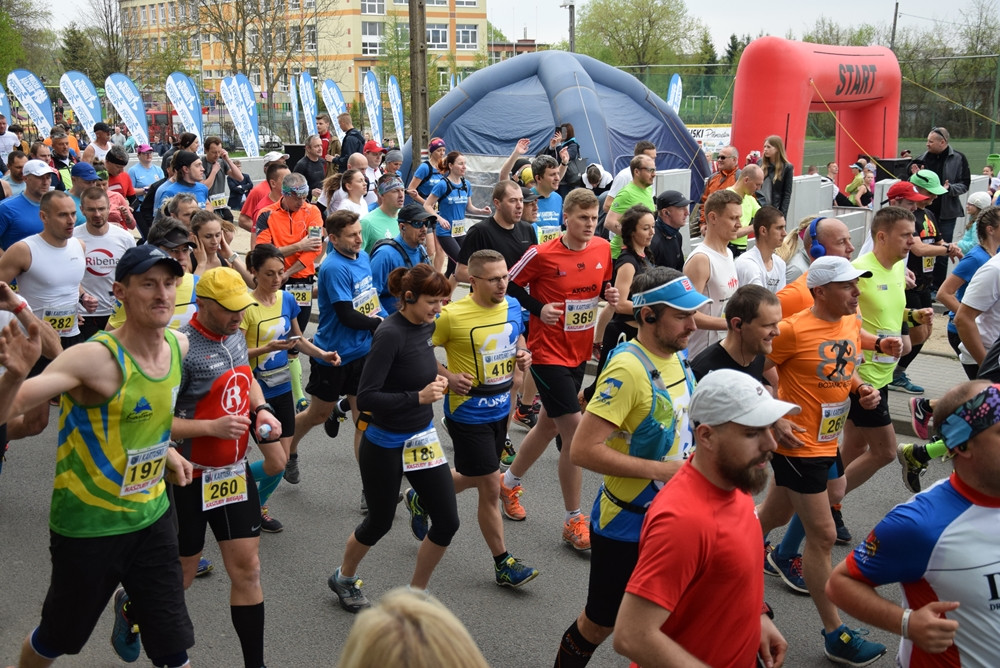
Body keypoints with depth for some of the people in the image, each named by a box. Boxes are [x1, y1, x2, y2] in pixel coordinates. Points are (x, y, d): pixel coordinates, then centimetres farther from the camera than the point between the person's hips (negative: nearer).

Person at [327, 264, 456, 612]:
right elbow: (366, 398, -27)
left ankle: (415, 593, 24)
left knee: (447, 521, 3)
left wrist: (435, 382, 1)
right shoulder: (390, 334, -23)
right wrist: (419, 397, -30)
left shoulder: (426, 326, -1)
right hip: (385, 446, -7)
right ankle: (344, 579, 42)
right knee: (379, 522, 12)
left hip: (422, 438, 7)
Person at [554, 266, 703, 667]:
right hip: (626, 524, -7)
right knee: (601, 623, 11)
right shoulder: (628, 369, -26)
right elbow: (584, 450, -30)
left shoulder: (678, 355, 0)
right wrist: (661, 470, -26)